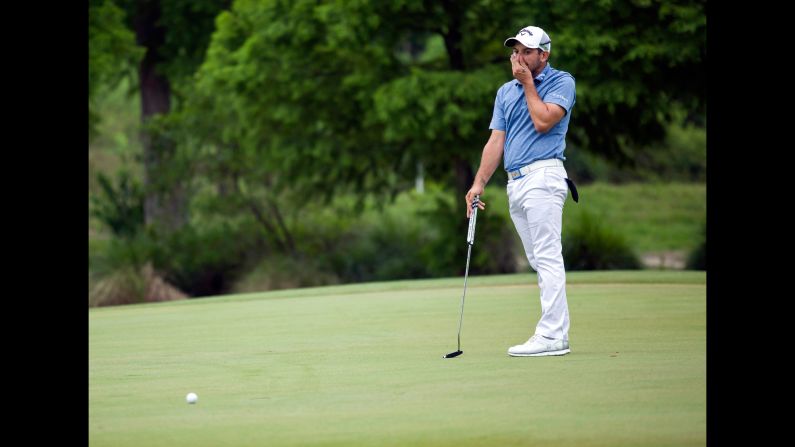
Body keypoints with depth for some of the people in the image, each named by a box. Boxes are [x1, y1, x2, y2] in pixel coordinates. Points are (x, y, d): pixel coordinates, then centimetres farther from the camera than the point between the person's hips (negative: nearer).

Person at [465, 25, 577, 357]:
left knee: (548, 258, -13)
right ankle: (557, 334, 6)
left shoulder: (561, 82, 1)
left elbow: (543, 121, -15)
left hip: (542, 177, -8)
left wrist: (527, 82, -5)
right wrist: (478, 184, 7)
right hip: (515, 182, 8)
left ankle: (551, 335, -18)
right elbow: (496, 141, 16)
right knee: (540, 261, 6)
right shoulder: (506, 91, 20)